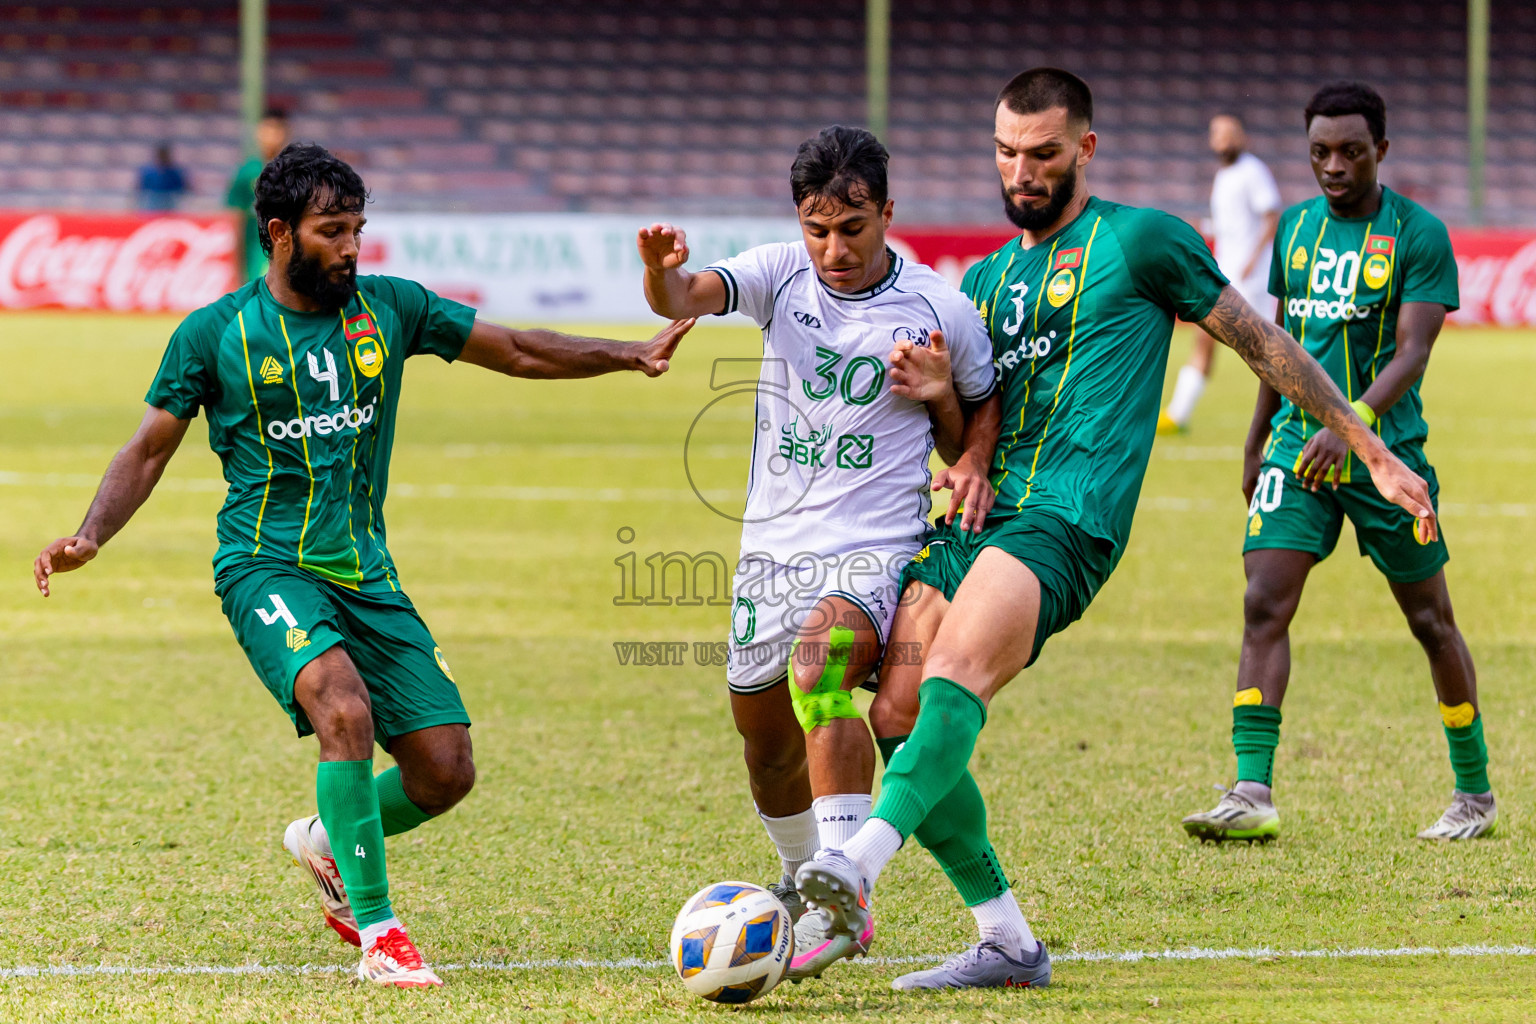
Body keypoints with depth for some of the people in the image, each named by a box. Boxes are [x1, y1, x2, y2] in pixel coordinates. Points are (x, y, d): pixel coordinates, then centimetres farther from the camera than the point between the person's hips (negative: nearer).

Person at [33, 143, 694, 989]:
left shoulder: (389, 309, 7)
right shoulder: (215, 334, -2)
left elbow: (516, 351, 14)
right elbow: (148, 450, 2)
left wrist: (631, 355, 6)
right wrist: (89, 537, -14)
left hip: (367, 575, 5)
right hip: (268, 568, -5)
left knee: (445, 771, -3)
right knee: (346, 711, -31)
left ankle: (327, 842, 29)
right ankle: (378, 935, -22)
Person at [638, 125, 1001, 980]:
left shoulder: (943, 313, -5)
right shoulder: (781, 276, -1)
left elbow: (982, 419, 10)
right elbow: (684, 298, -20)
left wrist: (941, 399, -13)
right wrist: (663, 270, -43)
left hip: (877, 553, -4)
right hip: (773, 550, 4)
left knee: (818, 656, -33)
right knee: (767, 741, 13)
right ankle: (808, 892, 40)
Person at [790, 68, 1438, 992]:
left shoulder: (1140, 240, 6)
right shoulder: (989, 279, 24)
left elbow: (1262, 342, 10)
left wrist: (1373, 450, 10)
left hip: (1068, 518, -7)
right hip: (978, 519, 7)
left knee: (955, 673, -31)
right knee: (895, 718, -6)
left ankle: (859, 866, -49)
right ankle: (1007, 943, 4)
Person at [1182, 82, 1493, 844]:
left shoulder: (1419, 235, -8)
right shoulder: (1296, 228, 9)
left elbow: (1411, 353, -17)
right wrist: (1257, 438, 25)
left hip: (1385, 451, -4)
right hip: (1297, 443, 4)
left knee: (1430, 622, 7)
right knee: (1264, 608, -12)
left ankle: (1475, 794, 22)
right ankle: (1252, 795, -17)